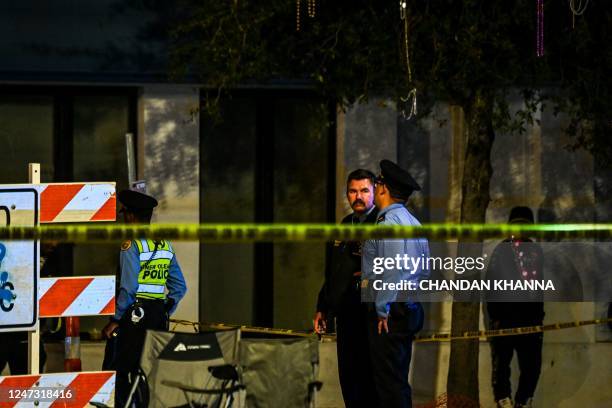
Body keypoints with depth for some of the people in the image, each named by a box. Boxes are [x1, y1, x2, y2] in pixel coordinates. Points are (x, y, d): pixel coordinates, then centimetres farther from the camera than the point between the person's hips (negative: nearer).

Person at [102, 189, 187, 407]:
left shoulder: (131, 244, -9)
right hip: (159, 315, 7)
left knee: (123, 372, -4)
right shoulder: (165, 245, 13)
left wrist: (115, 320, -10)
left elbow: (128, 288, -15)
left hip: (134, 314, -7)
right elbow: (180, 287, 13)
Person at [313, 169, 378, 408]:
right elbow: (333, 271, 22)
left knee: (367, 377, -8)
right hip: (346, 314, 8)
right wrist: (322, 307, 19)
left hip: (369, 313, -8)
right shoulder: (345, 224, 17)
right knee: (348, 377, 9)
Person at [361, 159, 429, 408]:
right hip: (410, 309, 10)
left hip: (389, 315, -10)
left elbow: (392, 269, -22)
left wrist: (383, 310, -17)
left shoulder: (389, 222, -13)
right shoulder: (412, 222, 17)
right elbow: (425, 269, 20)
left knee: (389, 383, -9)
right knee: (399, 382, 13)